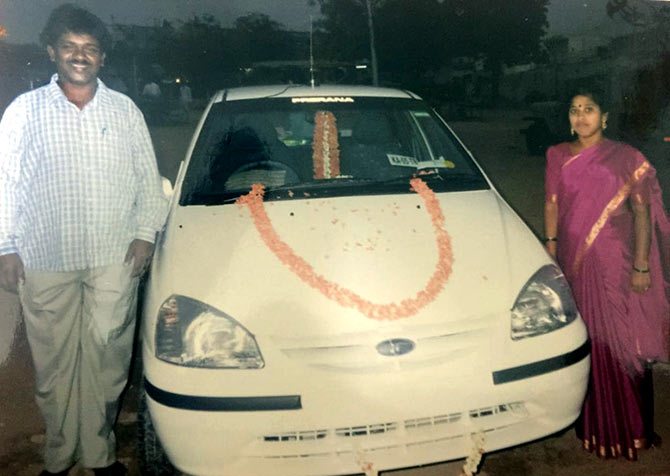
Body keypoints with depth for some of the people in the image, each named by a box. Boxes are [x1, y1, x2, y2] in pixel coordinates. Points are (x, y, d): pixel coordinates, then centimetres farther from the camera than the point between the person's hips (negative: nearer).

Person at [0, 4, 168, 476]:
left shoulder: (125, 110, 8)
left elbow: (149, 179, 9)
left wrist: (145, 233, 0)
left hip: (115, 258, 0)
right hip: (45, 260, 0)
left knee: (106, 358, 5)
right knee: (53, 361, 8)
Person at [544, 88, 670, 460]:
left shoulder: (626, 158, -4)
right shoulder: (559, 156, 7)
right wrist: (551, 248, 4)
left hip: (615, 262, -3)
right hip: (574, 259, 3)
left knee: (621, 342, 1)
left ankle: (627, 426, 16)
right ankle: (591, 419, 24)